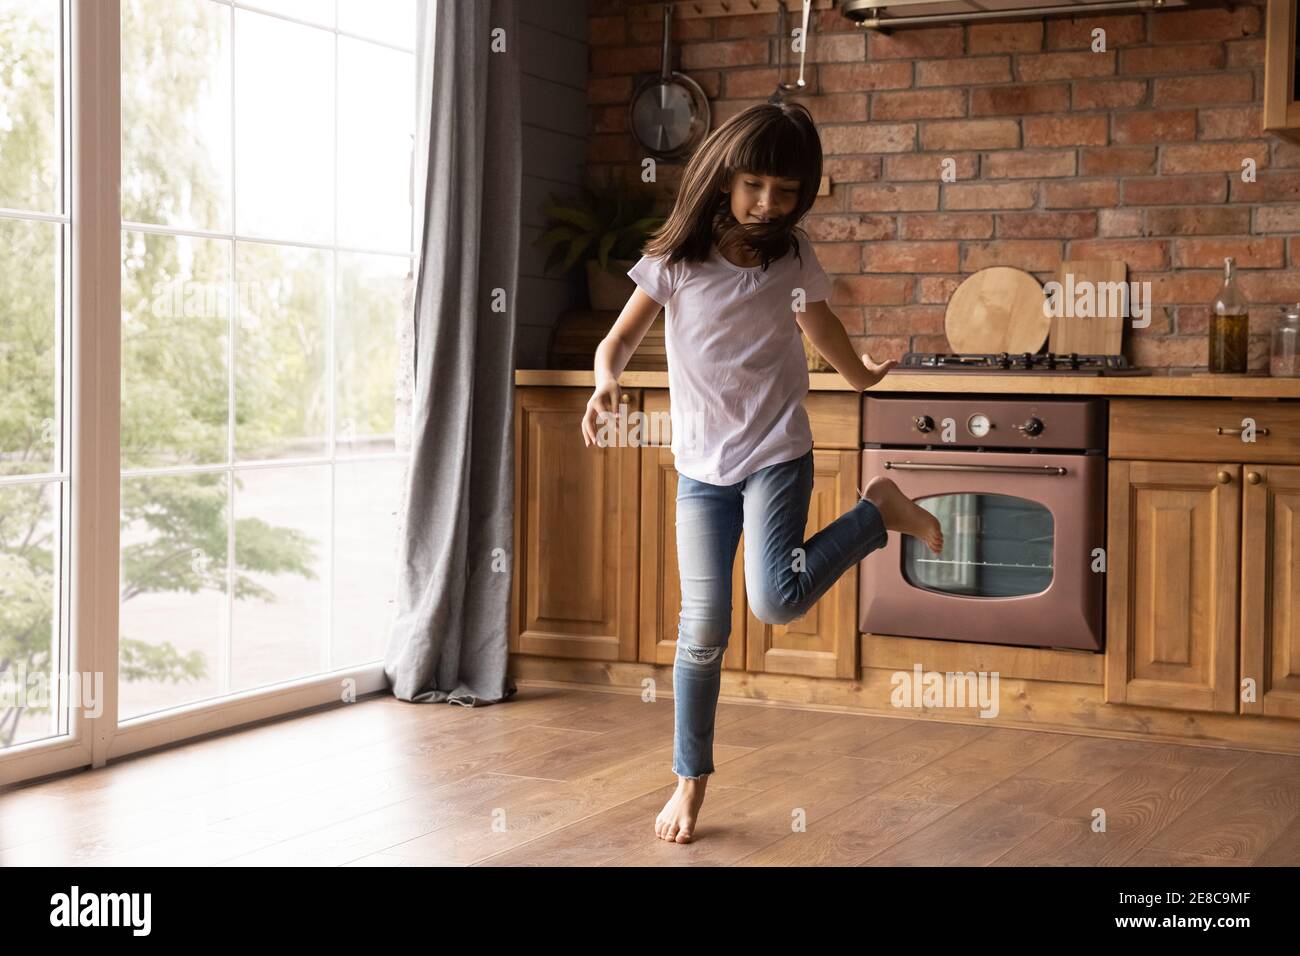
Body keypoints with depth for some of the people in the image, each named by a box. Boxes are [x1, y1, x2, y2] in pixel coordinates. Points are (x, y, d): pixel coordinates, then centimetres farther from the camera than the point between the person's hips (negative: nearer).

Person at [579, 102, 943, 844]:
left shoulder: (793, 256, 0)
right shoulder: (675, 259, -5)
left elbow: (816, 318, 20)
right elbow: (620, 341, -4)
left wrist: (860, 373, 37)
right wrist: (606, 383, -27)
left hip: (777, 454, -1)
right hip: (701, 467, 1)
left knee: (776, 600, -21)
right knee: (703, 628, -1)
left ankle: (880, 510, 5)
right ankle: (692, 779, 16)